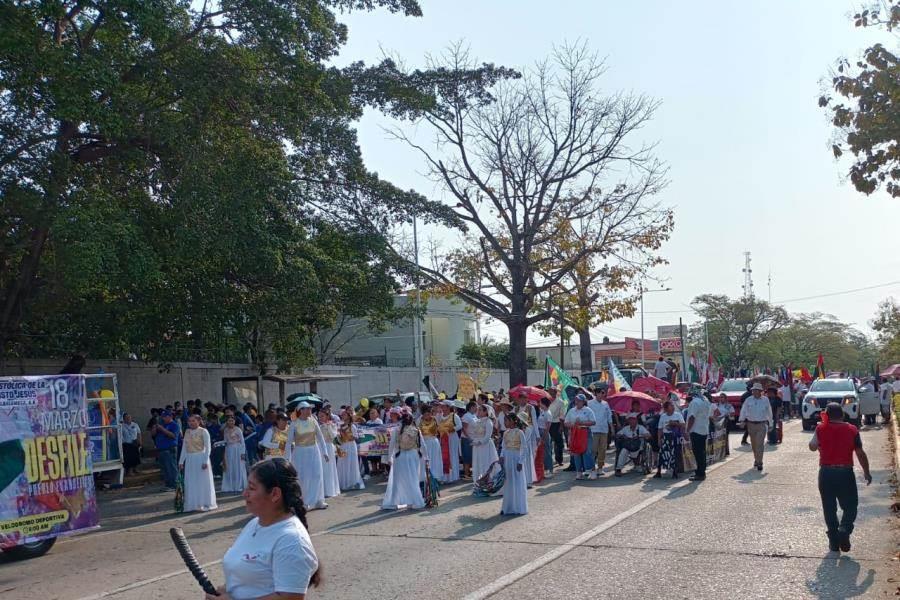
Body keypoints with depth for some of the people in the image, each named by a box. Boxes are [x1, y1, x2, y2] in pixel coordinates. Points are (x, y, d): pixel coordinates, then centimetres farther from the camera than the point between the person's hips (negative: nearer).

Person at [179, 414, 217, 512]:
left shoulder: (203, 431, -6)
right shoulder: (187, 432, 9)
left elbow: (208, 447, -9)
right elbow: (184, 447, 11)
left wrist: (205, 461, -16)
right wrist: (181, 461, 7)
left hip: (201, 458, -5)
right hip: (190, 460, 5)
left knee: (202, 482, 1)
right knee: (190, 483, 7)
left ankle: (205, 504, 10)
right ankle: (191, 505, 14)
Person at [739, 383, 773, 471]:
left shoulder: (765, 400, 3)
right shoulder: (748, 400, 3)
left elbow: (769, 413, 10)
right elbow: (743, 411, 3)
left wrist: (770, 424, 13)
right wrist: (742, 420, -8)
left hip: (762, 425, -2)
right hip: (751, 424, 2)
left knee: (760, 444, -12)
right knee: (754, 444, 12)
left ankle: (759, 463, -12)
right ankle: (756, 459, 32)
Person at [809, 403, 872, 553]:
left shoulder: (821, 429, -4)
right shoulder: (852, 430, -2)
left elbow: (813, 447, 5)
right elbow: (860, 453, 0)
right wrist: (866, 472, 11)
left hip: (826, 473, 0)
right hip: (845, 472, 0)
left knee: (829, 508, 11)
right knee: (850, 506, 12)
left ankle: (834, 541, 11)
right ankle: (844, 530, -12)